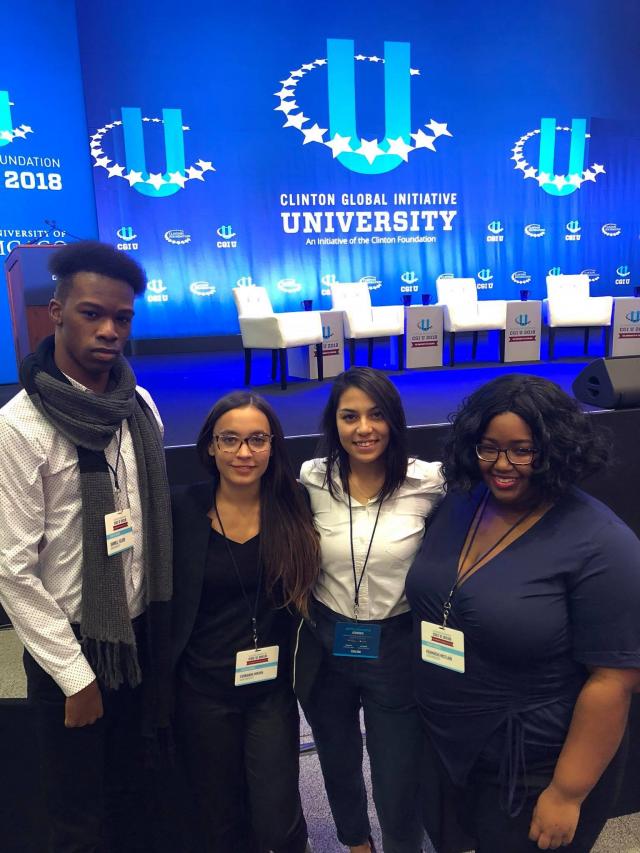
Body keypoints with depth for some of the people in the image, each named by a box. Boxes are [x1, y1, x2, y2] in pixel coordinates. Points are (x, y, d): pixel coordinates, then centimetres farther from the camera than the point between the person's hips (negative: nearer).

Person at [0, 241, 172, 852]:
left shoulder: (140, 406, -1)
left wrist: (162, 629, 9)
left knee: (130, 796, 22)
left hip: (140, 634, 5)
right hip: (71, 643, -5)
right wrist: (75, 675, -12)